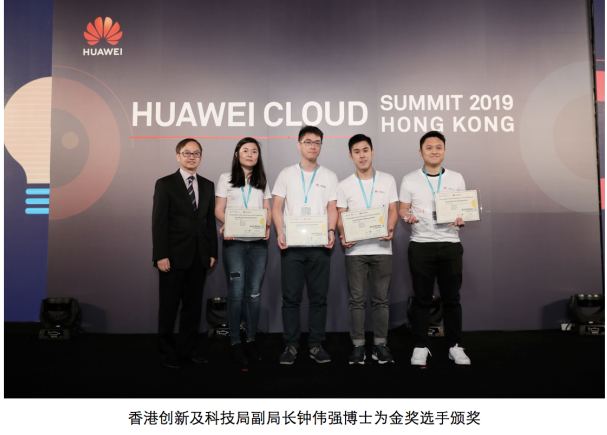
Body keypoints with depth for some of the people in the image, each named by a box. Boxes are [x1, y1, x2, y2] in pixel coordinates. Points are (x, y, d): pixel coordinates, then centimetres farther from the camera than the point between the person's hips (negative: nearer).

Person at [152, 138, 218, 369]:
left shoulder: (207, 185, 12)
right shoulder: (165, 184, -1)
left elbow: (210, 221, 11)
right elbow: (158, 222, -7)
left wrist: (212, 252, 5)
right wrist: (161, 255, -13)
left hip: (199, 257, 4)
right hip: (174, 257, -4)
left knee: (193, 305, 11)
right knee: (169, 306, 6)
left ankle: (188, 349, 23)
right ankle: (167, 352, 20)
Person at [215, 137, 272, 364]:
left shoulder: (262, 181, 17)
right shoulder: (226, 179, 9)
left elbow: (267, 209, 12)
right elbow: (219, 209, 3)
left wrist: (267, 226, -9)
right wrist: (226, 225, -17)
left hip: (258, 242, 3)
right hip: (234, 241, -2)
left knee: (254, 292, 3)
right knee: (236, 292, -5)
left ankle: (251, 340, 13)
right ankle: (235, 342, 5)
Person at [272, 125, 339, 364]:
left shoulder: (329, 176, 11)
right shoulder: (286, 174, 9)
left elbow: (332, 209, 7)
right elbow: (277, 208, 5)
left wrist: (331, 231, -11)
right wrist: (280, 233, -9)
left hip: (319, 245, 1)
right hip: (291, 245, 0)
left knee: (319, 297, 4)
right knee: (291, 297, 2)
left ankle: (316, 345, 16)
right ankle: (291, 345, 13)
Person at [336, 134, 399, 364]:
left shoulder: (387, 180, 8)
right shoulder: (344, 185, 7)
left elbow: (393, 210, 6)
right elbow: (341, 216, 4)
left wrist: (390, 229, -14)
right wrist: (343, 235, -15)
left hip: (381, 248, 0)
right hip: (355, 250, 0)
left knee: (381, 299, 5)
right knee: (357, 300, 3)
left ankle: (380, 345, 15)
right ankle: (358, 346, 12)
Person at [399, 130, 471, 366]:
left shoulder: (456, 178, 10)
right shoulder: (410, 179, 6)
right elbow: (403, 208, 7)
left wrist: (461, 220, -9)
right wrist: (407, 216, -15)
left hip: (450, 244, 1)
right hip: (421, 244, -1)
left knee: (451, 297, 6)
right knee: (422, 298, 4)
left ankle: (455, 346, 20)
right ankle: (420, 347, 16)